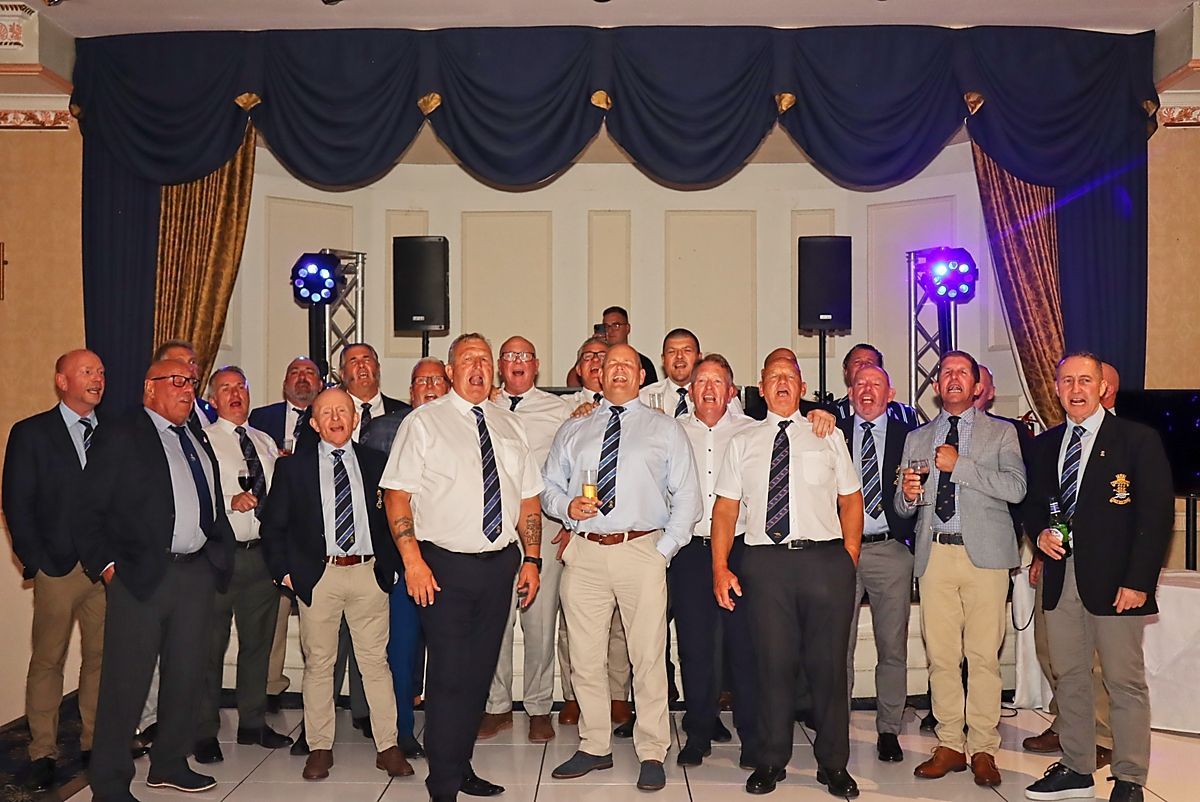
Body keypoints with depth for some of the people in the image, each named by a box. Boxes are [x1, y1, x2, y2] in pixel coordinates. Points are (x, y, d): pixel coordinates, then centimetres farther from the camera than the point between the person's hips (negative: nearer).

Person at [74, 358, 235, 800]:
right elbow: (88, 510, -6)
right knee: (126, 682, -1)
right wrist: (106, 563, -11)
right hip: (141, 575, -6)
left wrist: (219, 555, 9)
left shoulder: (199, 442, 17)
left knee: (186, 675, 13)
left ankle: (170, 763, 28)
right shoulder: (119, 437, -3)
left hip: (197, 572, 7)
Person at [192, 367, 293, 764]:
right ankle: (205, 733, 13)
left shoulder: (266, 442, 16)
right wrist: (230, 502, -25)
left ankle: (253, 723, 26)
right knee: (211, 645, 0)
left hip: (263, 552, 6)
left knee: (258, 642, 13)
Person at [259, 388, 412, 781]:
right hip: (317, 576, 0)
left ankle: (388, 746, 12)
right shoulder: (292, 467, 5)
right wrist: (284, 571, 0)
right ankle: (319, 748, 19)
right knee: (318, 663, 7)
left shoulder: (376, 463, 9)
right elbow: (273, 524, 7)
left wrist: (391, 564, 4)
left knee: (376, 661, 4)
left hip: (369, 573, 1)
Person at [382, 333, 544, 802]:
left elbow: (528, 498, 14)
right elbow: (396, 494, -7)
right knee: (449, 675, -3)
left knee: (481, 672, 12)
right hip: (445, 567, -5)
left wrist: (532, 559, 7)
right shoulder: (423, 423, -2)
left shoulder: (509, 426, 13)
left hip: (500, 564, 5)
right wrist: (413, 560, -15)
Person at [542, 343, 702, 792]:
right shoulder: (573, 430, 16)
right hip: (584, 553, 2)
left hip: (642, 552, -2)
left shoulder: (666, 430, 10)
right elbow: (548, 485, 17)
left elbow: (686, 497, 5)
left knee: (648, 658, -1)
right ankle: (594, 748, 22)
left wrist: (665, 550, -5)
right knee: (585, 658, 7)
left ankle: (651, 755, 12)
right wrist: (566, 506, -5)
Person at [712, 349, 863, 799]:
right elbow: (725, 509, 8)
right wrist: (720, 568, -3)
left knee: (829, 664, 5)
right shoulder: (742, 443, 12)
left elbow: (851, 500, 11)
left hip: (825, 559, 0)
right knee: (773, 663, 4)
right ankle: (770, 762, 19)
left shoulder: (828, 437, 13)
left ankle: (833, 765, 20)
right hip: (765, 561, 0)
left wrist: (849, 559, 0)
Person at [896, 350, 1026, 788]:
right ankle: (949, 746, 13)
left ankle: (983, 750, 8)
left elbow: (1016, 488, -7)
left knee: (984, 656, -2)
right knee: (941, 656, 4)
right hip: (934, 553, 3)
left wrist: (959, 465, -11)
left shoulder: (1001, 433, 9)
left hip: (984, 554, -2)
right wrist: (907, 494, -9)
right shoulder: (917, 438, 17)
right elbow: (902, 506, 14)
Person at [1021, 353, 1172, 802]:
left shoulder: (1139, 440, -4)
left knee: (1125, 684, 2)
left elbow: (1157, 515, -8)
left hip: (1114, 582, -5)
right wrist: (1040, 532, -2)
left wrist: (1139, 581, -13)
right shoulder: (1044, 445, 12)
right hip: (1060, 580, 5)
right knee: (1068, 679, 12)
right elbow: (1033, 503, 21)